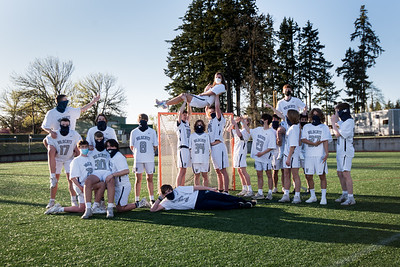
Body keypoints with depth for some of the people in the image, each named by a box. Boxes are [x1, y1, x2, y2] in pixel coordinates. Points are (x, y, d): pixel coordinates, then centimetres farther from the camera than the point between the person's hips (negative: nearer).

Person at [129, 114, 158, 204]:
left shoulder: (152, 131, 6)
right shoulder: (134, 132, 8)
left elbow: (155, 146, 7)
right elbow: (131, 146, 12)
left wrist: (149, 152, 2)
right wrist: (137, 152, 5)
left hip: (149, 159, 0)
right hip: (138, 159, 0)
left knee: (150, 178, 5)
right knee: (138, 179, 2)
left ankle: (152, 199, 12)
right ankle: (137, 200, 6)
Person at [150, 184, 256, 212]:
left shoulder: (178, 190, 3)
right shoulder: (166, 203, 0)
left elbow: (195, 187, 4)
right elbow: (152, 210, -8)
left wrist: (209, 188, -2)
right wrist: (160, 198, -18)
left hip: (200, 194, 2)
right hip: (197, 205, -2)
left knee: (223, 197, -12)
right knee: (219, 205, -19)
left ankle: (245, 202, -2)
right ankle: (240, 206, -10)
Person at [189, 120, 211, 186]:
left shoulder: (206, 135, 11)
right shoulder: (192, 136, 12)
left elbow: (209, 148, 9)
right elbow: (190, 147, 9)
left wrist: (209, 157, 0)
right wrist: (190, 156, -2)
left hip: (205, 159, 0)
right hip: (195, 160, 0)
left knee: (205, 176, 1)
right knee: (196, 175, 5)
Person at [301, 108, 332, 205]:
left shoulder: (324, 127, 7)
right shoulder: (306, 127, 14)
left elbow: (325, 141, -4)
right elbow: (303, 139, 1)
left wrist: (326, 153, -16)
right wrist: (314, 143, -12)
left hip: (320, 155, -3)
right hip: (308, 155, 3)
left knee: (322, 176, -4)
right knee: (308, 176, 4)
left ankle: (323, 197, 2)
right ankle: (313, 196, 18)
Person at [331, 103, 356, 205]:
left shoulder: (349, 122, -13)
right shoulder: (342, 121, 15)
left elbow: (337, 134, -17)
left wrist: (333, 122, -7)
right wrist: (334, 121, 14)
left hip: (346, 151, -10)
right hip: (340, 151, 10)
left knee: (346, 173, -13)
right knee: (340, 173, 14)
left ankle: (351, 198, -12)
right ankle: (345, 194, 25)